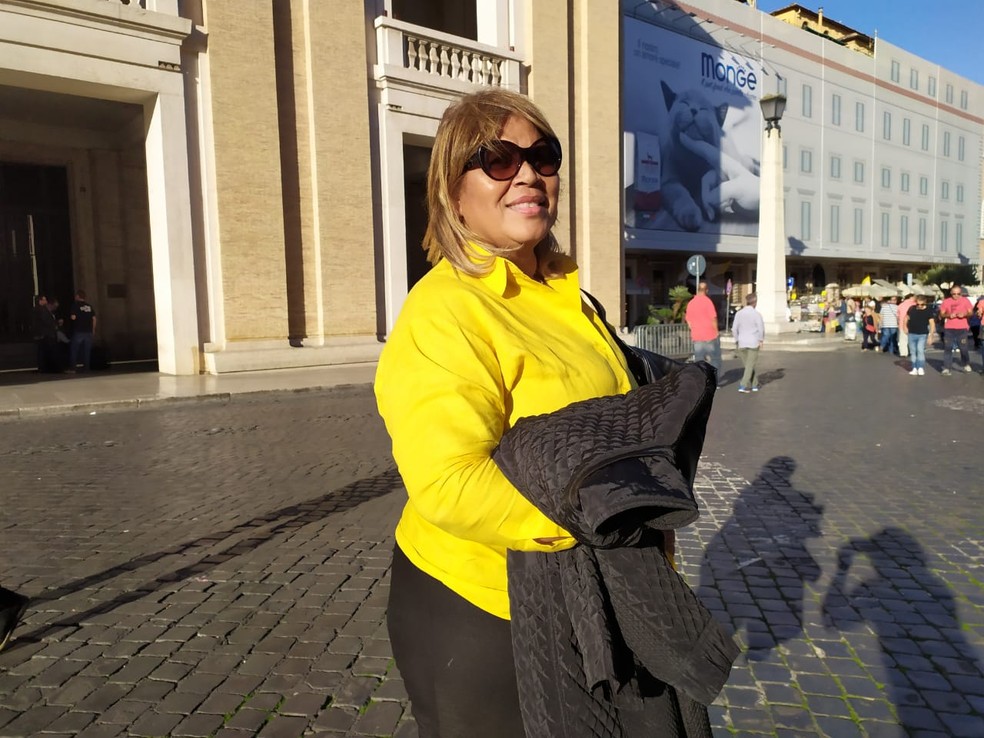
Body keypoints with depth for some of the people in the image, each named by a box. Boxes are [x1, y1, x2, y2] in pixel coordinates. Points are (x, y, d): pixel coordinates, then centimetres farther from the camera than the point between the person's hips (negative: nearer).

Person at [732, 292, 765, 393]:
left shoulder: (739, 313, 1)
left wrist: (737, 340, 12)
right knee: (750, 365, 1)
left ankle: (754, 385, 20)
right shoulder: (756, 314, -9)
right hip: (753, 343, -3)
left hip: (742, 343, 3)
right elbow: (761, 328, -8)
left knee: (747, 365, 15)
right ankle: (743, 385, -9)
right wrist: (761, 340, 6)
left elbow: (734, 329, 1)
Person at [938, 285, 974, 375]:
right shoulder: (946, 301, 4)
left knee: (963, 348, 1)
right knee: (948, 348, -2)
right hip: (949, 329, 1)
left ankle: (966, 365, 24)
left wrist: (964, 314, -15)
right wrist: (948, 315, -13)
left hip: (962, 328, 0)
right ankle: (946, 368, 0)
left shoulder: (965, 301, 4)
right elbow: (941, 314, 7)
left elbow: (971, 312, 6)